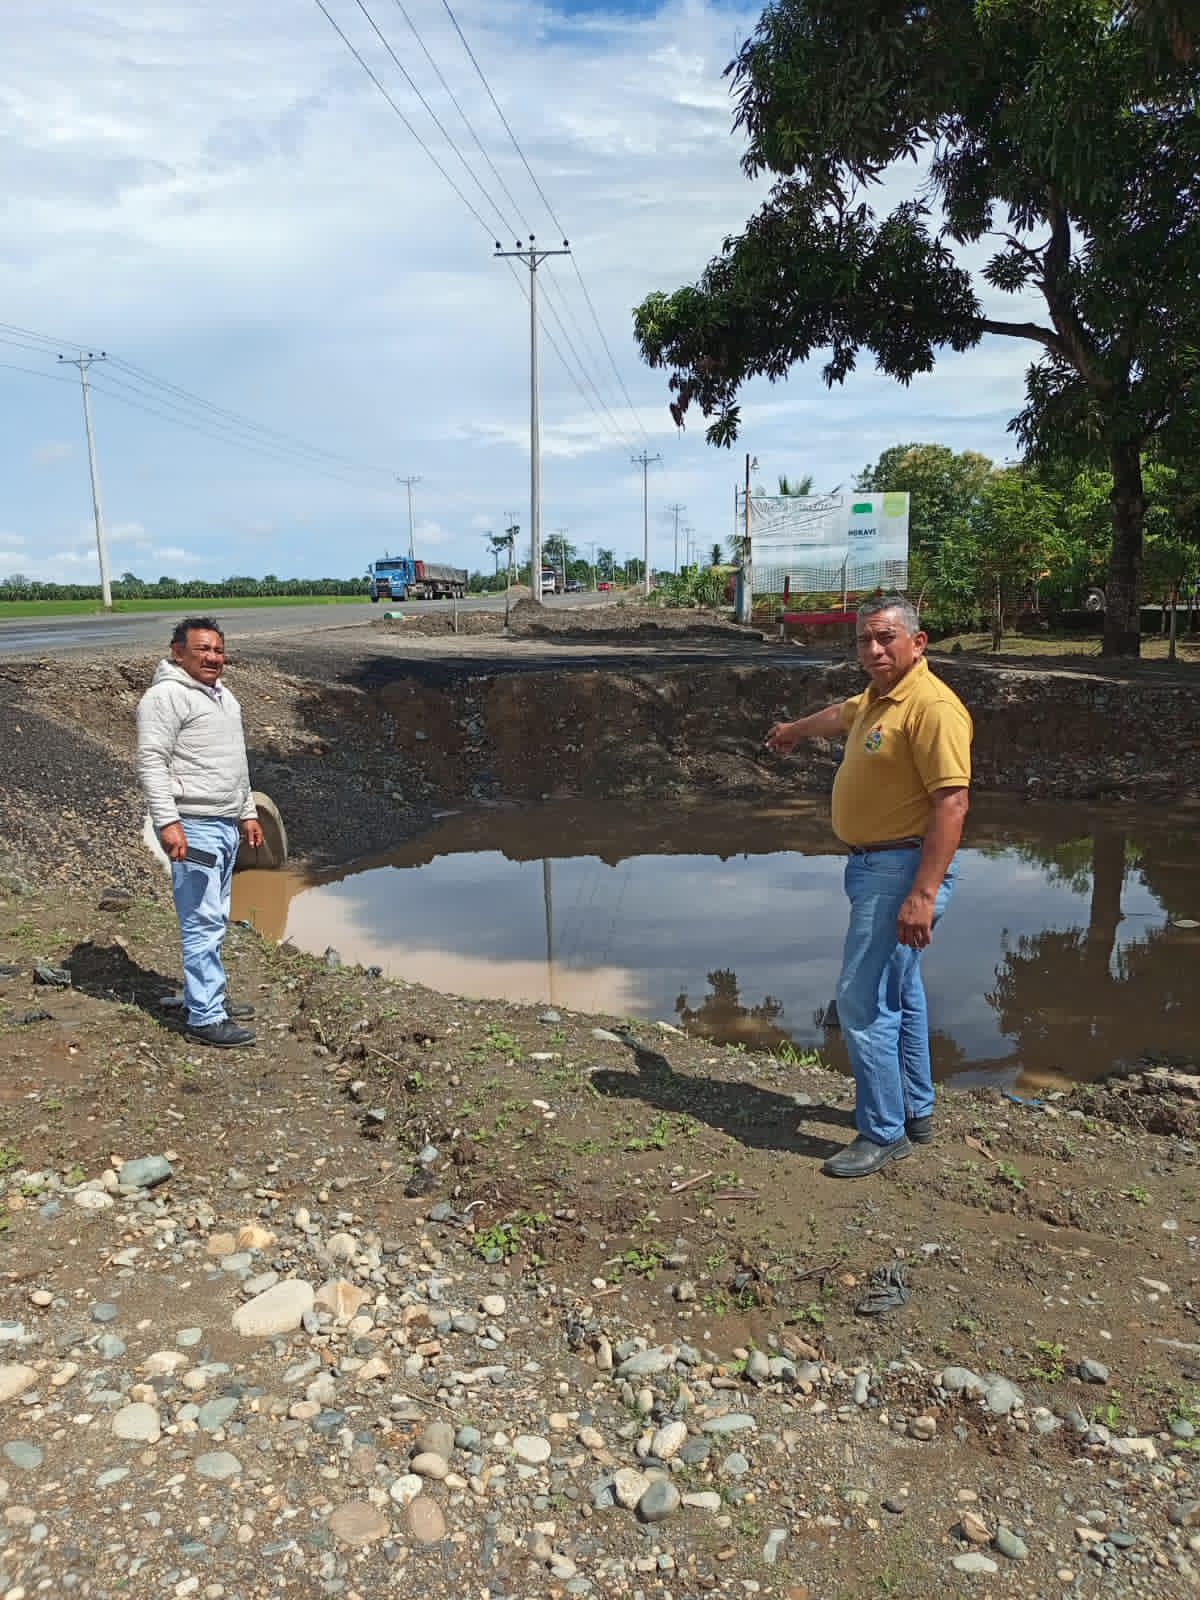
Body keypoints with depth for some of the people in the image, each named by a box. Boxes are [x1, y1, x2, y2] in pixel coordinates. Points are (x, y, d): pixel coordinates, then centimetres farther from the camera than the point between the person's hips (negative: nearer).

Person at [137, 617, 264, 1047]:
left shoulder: (222, 694, 18)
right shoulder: (166, 696, -11)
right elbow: (151, 762, -17)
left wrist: (248, 813, 24)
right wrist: (168, 822, -24)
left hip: (227, 825, 10)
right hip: (193, 827, -9)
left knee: (214, 921, 16)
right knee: (203, 923, -8)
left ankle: (207, 997, 27)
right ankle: (205, 1018, -3)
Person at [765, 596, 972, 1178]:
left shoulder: (932, 706, -19)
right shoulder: (877, 698, 12)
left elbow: (952, 803, -25)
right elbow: (838, 715, 36)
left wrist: (923, 895, -30)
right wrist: (793, 730, 56)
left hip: (902, 871, -11)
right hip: (875, 866, 11)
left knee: (862, 999, -9)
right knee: (898, 992, 19)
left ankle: (883, 1133, 5)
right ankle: (915, 1110, 34)